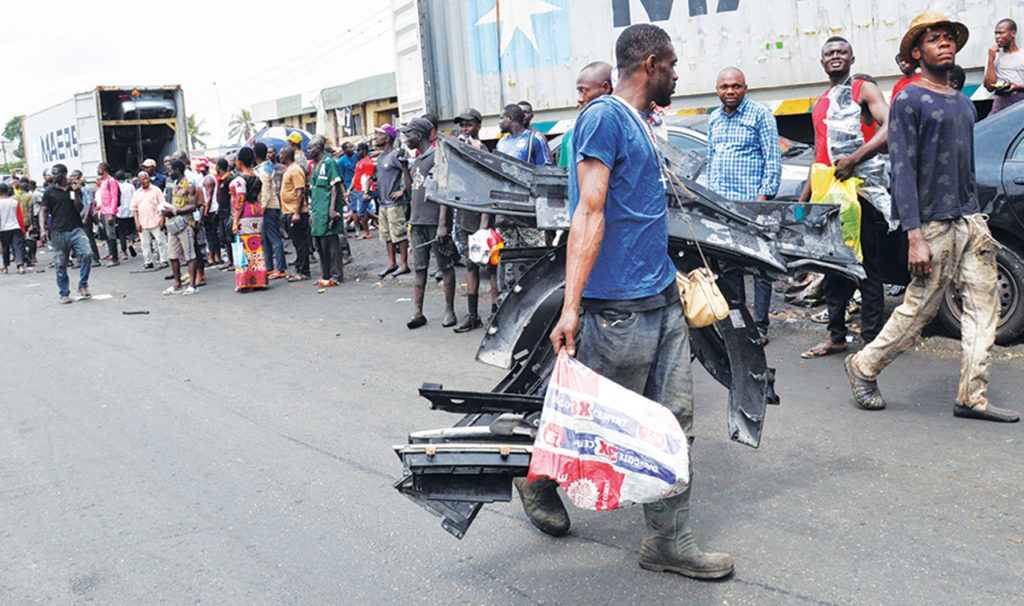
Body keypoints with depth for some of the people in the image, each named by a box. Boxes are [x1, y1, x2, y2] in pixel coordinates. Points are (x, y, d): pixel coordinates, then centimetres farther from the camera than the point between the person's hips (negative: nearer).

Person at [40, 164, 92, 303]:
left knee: (86, 255, -18)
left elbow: (79, 208, 3)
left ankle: (83, 286, -1)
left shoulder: (74, 189, 10)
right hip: (58, 232, 0)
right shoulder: (49, 192, 6)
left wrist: (76, 193, -7)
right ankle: (64, 293, 15)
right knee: (61, 264, 2)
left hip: (76, 229, 1)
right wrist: (43, 229, -6)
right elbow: (44, 212, 6)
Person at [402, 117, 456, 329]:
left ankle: (449, 311, 8)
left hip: (435, 221, -8)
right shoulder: (418, 159, 18)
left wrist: (442, 224, -20)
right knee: (419, 267, 6)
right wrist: (405, 165, 13)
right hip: (417, 221, 8)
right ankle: (417, 312, 7)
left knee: (445, 266, 1)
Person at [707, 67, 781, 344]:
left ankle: (760, 326, 2)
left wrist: (764, 196, -14)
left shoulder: (760, 114, -3)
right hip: (721, 205, 6)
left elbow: (773, 159, -6)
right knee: (727, 265, 9)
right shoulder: (714, 119, 15)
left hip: (752, 203, -6)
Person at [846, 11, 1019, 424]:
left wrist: (975, 216, 19)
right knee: (918, 310, -2)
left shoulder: (964, 104, 17)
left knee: (984, 306, 2)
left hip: (972, 221, 7)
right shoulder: (908, 101, -5)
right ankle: (863, 367, 18)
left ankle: (972, 397, 7)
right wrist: (915, 236, -18)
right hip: (934, 226, -7)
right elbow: (903, 171, -11)